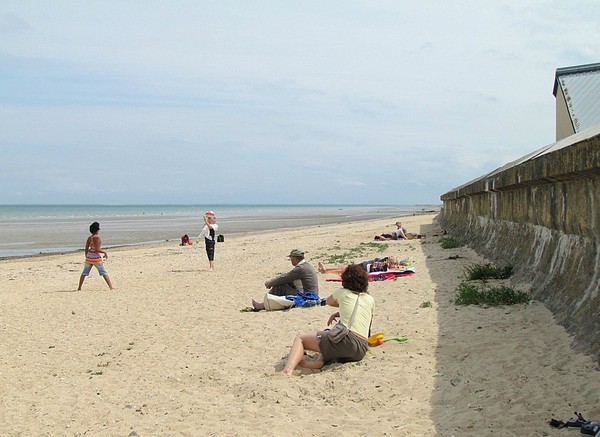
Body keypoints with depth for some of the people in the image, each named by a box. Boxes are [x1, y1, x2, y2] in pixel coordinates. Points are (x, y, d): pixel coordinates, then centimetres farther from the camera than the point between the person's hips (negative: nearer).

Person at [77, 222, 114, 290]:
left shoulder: (89, 238, 5)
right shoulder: (97, 238, -15)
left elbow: (86, 249, 10)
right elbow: (97, 250, -20)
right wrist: (105, 252, -8)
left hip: (89, 257, 6)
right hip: (96, 258, -6)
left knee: (84, 272, 15)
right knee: (104, 272, 1)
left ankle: (79, 288, 19)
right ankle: (111, 286, -1)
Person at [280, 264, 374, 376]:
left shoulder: (343, 293, 12)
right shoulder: (370, 299, 20)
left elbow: (329, 301, 35)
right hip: (361, 351, 5)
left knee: (299, 339, 6)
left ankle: (287, 370, -20)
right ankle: (319, 361, -14)